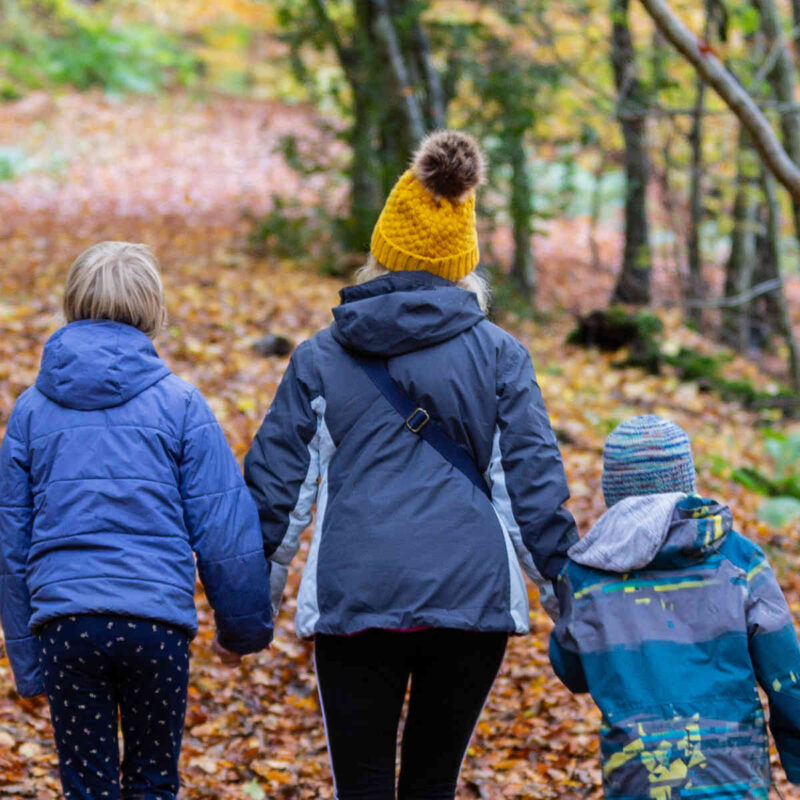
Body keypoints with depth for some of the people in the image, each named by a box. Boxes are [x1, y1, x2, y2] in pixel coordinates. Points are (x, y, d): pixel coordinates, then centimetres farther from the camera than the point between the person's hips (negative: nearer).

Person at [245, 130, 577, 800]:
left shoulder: (321, 357, 5)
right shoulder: (498, 354, 3)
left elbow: (277, 476, 8)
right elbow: (533, 477, 3)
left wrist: (264, 571, 21)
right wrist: (564, 581, 12)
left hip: (354, 598, 0)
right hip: (472, 595, 1)